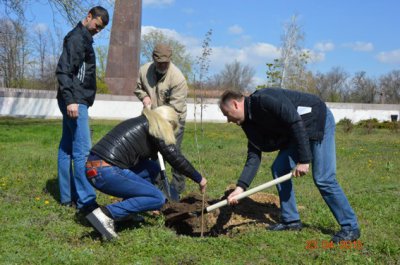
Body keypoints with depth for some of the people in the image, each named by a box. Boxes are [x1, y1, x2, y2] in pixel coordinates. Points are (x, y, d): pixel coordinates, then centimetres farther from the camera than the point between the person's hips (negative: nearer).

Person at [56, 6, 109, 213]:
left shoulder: (83, 39, 20)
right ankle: (85, 200, -10)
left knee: (67, 149, 10)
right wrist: (70, 100, -26)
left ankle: (67, 196, 16)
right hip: (75, 102, -10)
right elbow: (63, 70, -20)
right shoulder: (77, 38, -10)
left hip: (75, 101, 10)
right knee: (82, 150, -11)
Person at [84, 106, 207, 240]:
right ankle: (106, 214, -12)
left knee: (152, 168, 20)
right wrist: (199, 179, 15)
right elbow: (176, 158, 0)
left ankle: (128, 211, 15)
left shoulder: (137, 122, 27)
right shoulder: (155, 127, 2)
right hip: (106, 173, -9)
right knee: (158, 198, -3)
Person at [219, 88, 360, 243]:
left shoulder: (263, 99, -25)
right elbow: (254, 156, 1)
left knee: (323, 178, -12)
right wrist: (240, 187, -8)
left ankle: (350, 227, 1)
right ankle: (291, 220, 15)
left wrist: (304, 160, -25)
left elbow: (296, 123, -28)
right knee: (279, 169, 4)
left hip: (319, 121, -9)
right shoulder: (251, 121, 3)